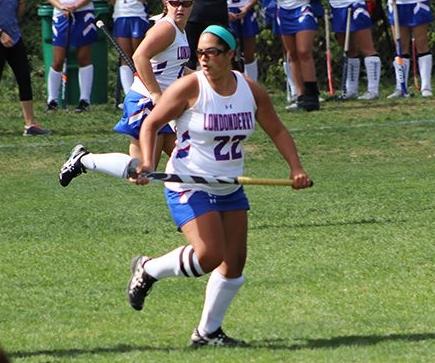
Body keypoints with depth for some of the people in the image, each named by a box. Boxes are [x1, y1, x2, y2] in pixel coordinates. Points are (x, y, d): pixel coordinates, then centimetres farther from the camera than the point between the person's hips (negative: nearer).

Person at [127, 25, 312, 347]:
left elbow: (277, 131, 12)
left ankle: (208, 332, 17)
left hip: (230, 190, 6)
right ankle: (148, 270, 6)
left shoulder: (251, 91, -1)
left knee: (235, 262, 3)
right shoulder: (190, 88, -14)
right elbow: (151, 124, -8)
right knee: (209, 255, -19)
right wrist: (147, 163, -23)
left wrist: (296, 168, 0)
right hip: (189, 189, -6)